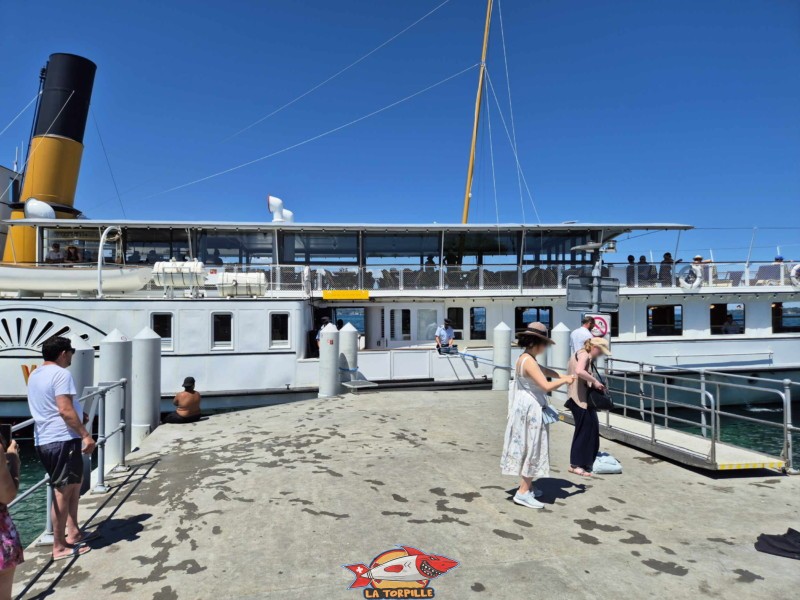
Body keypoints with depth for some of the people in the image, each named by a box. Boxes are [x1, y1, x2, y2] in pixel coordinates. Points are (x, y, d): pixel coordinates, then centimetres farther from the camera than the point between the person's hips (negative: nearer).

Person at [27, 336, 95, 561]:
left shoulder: (34, 375, 16)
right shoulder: (60, 374, -14)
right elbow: (65, 410, -23)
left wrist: (79, 414, 24)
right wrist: (85, 435, -21)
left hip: (43, 440, 10)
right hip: (62, 439, -10)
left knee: (75, 482, 22)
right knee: (63, 491, -2)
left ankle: (73, 532, 25)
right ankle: (59, 547, 5)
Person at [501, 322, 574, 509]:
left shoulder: (526, 358, 9)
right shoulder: (528, 361, -22)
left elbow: (545, 371, 19)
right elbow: (546, 386, -25)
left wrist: (563, 376, 2)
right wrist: (564, 381, -9)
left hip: (529, 409, 10)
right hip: (530, 410, -10)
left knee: (529, 447, 17)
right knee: (532, 448, -2)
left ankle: (528, 487, 28)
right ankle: (523, 492, 4)